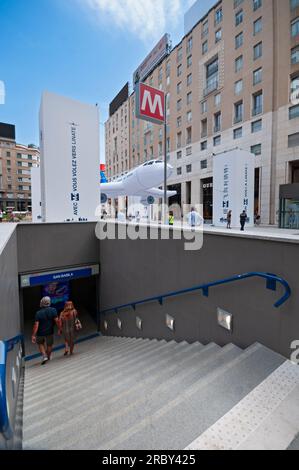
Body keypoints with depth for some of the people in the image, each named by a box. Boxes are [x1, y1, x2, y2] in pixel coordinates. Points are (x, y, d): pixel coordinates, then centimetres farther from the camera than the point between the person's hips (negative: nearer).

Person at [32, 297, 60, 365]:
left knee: (40, 344, 25)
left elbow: (36, 325, -15)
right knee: (49, 345, 21)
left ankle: (44, 356, 11)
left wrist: (33, 335, -12)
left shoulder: (38, 313, -12)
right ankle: (48, 357, 36)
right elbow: (57, 321, -17)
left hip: (40, 333, 0)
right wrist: (59, 329, -5)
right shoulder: (53, 310, -14)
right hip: (50, 332, 0)